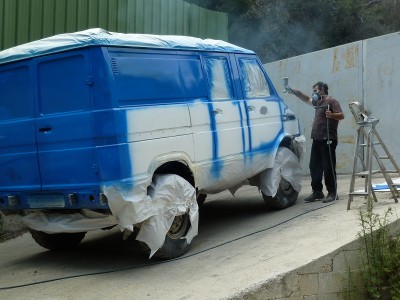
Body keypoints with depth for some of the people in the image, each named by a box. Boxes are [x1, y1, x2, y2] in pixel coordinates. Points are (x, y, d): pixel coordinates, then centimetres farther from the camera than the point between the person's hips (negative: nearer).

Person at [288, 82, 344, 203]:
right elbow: (307, 99, 39)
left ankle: (332, 193, -3)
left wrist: (332, 115, -35)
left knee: (328, 167, -7)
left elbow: (341, 115, -15)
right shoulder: (318, 102, 22)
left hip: (328, 140, -9)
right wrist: (293, 91, 34)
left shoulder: (332, 101, -4)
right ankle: (317, 192, 14)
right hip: (317, 139, 9)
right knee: (314, 167, 8)